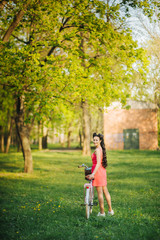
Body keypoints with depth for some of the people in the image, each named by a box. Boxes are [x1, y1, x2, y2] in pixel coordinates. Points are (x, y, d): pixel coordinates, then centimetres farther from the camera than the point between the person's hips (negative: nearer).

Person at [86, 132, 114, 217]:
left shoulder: (97, 150, -15)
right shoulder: (101, 149, 13)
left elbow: (98, 163, -24)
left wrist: (93, 174, -30)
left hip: (98, 171, -9)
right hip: (102, 170, 9)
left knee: (99, 192, -1)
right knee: (105, 191, 15)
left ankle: (102, 212, 6)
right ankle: (110, 210, 23)